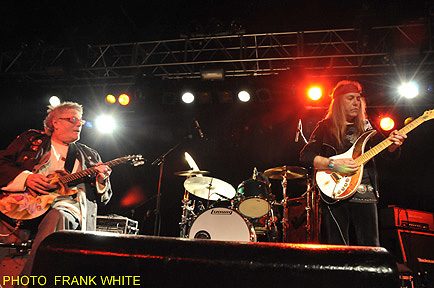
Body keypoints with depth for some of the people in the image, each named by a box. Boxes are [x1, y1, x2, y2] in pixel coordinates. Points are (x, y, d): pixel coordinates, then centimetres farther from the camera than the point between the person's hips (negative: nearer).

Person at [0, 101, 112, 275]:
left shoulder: (90, 156, 24)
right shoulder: (31, 139, 21)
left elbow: (103, 199, 21)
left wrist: (101, 181, -2)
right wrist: (25, 178, -6)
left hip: (66, 203, 0)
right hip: (23, 199, 0)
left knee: (57, 217, -35)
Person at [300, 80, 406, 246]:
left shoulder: (366, 126, 14)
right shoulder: (326, 127, 4)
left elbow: (391, 155, 9)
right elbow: (305, 156, -6)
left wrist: (393, 144, -13)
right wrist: (334, 164, -18)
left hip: (365, 195, 3)